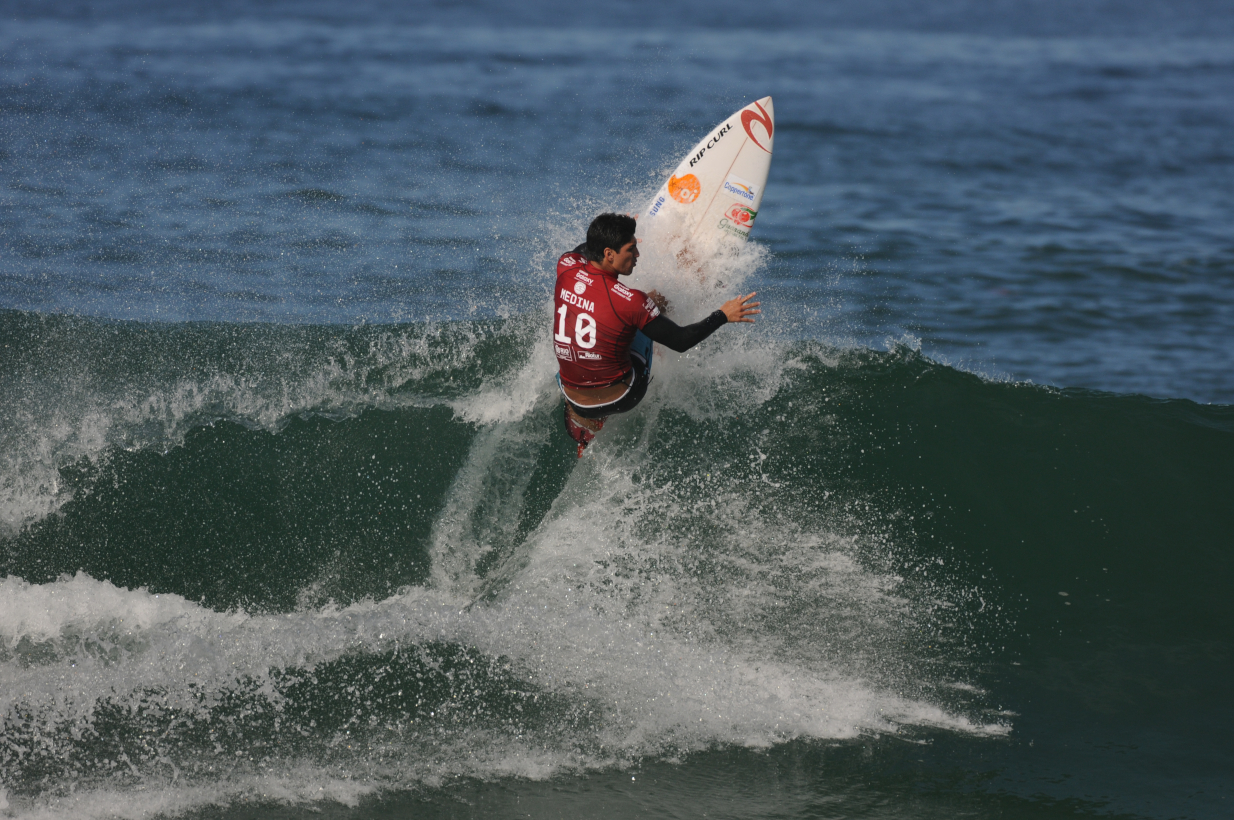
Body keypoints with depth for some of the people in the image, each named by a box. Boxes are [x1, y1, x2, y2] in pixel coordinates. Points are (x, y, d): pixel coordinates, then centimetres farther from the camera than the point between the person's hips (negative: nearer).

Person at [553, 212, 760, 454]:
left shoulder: (566, 269, -12)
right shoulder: (629, 300, -25)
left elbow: (580, 252, 17)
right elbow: (680, 342, -14)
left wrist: (610, 233, 32)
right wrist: (723, 316, -3)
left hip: (575, 403, 4)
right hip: (617, 400, -4)